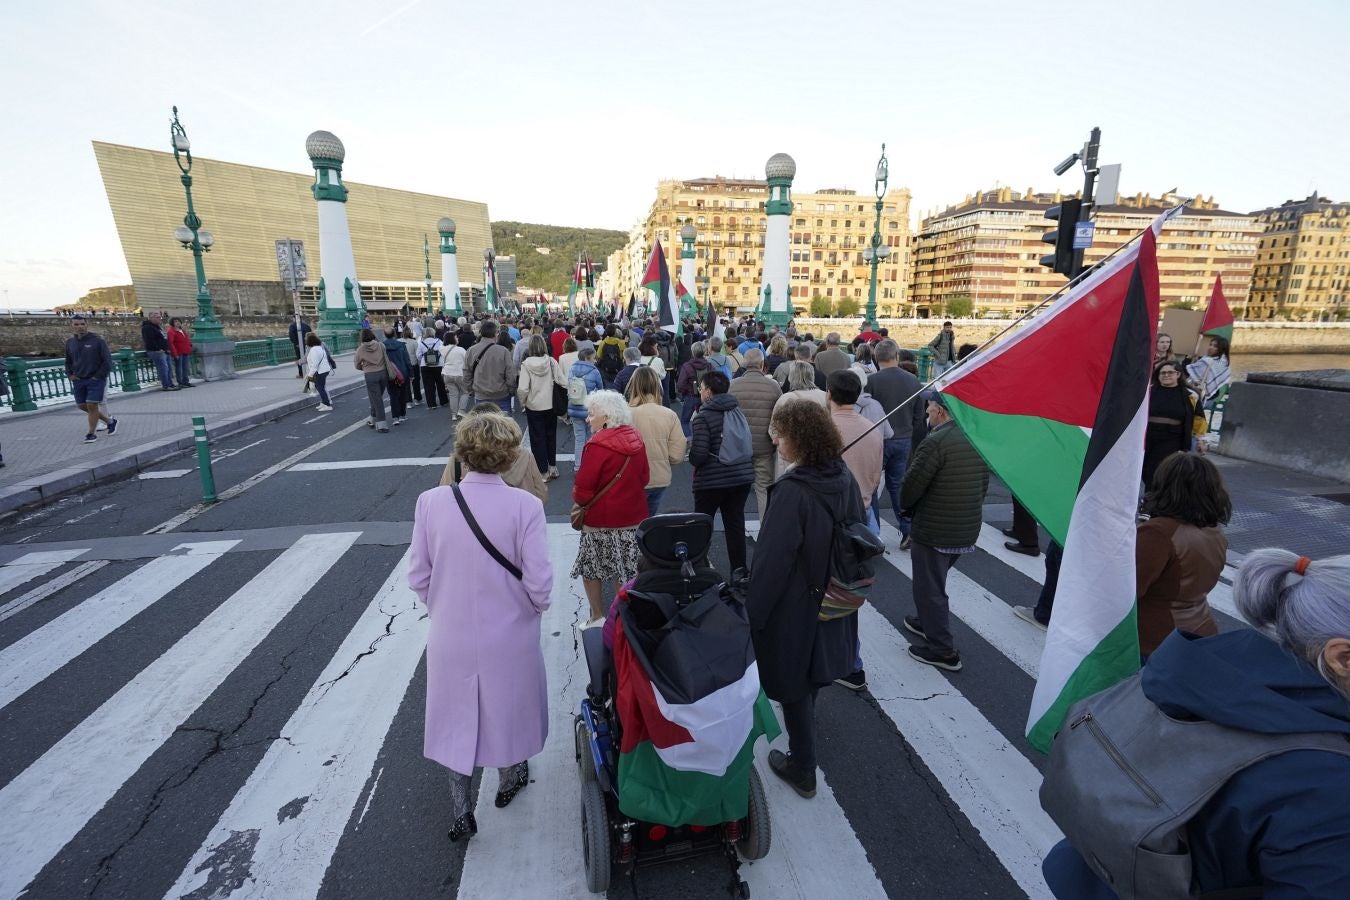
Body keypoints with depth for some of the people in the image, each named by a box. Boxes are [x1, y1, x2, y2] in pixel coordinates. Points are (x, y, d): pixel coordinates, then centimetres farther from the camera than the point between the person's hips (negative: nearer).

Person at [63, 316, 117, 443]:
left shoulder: (97, 341, -9)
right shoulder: (70, 342, 7)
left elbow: (107, 360, -9)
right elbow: (68, 361, 21)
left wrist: (98, 376, -11)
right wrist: (70, 374, 8)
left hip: (95, 380, -6)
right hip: (78, 380, 6)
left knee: (92, 405, -7)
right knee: (82, 406, 7)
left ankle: (92, 433, 3)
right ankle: (110, 422, 23)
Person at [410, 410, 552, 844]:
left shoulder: (431, 501, -14)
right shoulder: (525, 505, -21)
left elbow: (418, 576, -6)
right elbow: (539, 580, -19)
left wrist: (442, 607, 13)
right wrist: (536, 607, 3)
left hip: (450, 634, 2)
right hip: (510, 635, -1)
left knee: (458, 716, 23)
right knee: (507, 707, 25)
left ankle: (460, 812, 37)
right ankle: (509, 779, 49)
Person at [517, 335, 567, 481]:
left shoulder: (526, 364, -15)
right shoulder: (552, 362, -10)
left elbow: (522, 389, -19)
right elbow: (563, 382, -12)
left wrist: (522, 403, -1)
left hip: (534, 407, -2)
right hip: (551, 406, 2)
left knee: (538, 439, 9)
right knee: (551, 436, 19)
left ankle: (543, 472, 14)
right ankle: (552, 466, 30)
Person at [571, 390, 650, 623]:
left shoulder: (599, 445, -19)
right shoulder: (636, 438, 1)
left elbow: (583, 489, -18)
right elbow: (644, 478, 10)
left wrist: (578, 500, 2)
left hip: (602, 520, -6)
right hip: (634, 517, 6)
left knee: (589, 569, 13)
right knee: (626, 570, 16)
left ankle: (598, 617, 21)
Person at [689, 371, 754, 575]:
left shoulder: (703, 417, -14)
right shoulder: (738, 410, 6)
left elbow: (698, 456, -18)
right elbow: (750, 445, 11)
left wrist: (690, 444, 1)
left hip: (712, 481, -5)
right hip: (742, 478, 6)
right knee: (736, 526, 11)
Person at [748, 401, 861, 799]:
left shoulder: (792, 490, -29)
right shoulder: (844, 478, -6)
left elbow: (771, 560, -25)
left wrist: (751, 612, -13)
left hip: (793, 608, -8)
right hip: (833, 602, 8)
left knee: (793, 684, 13)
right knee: (813, 673, 29)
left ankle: (802, 769, 31)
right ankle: (802, 746, 55)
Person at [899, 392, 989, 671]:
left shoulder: (936, 442, -22)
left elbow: (911, 485, -20)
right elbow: (983, 484, 11)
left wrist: (906, 507, 0)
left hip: (934, 531, -8)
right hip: (968, 530, 8)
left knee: (929, 587, 6)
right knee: (935, 582, 26)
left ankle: (942, 650, 14)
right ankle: (929, 622, 43)